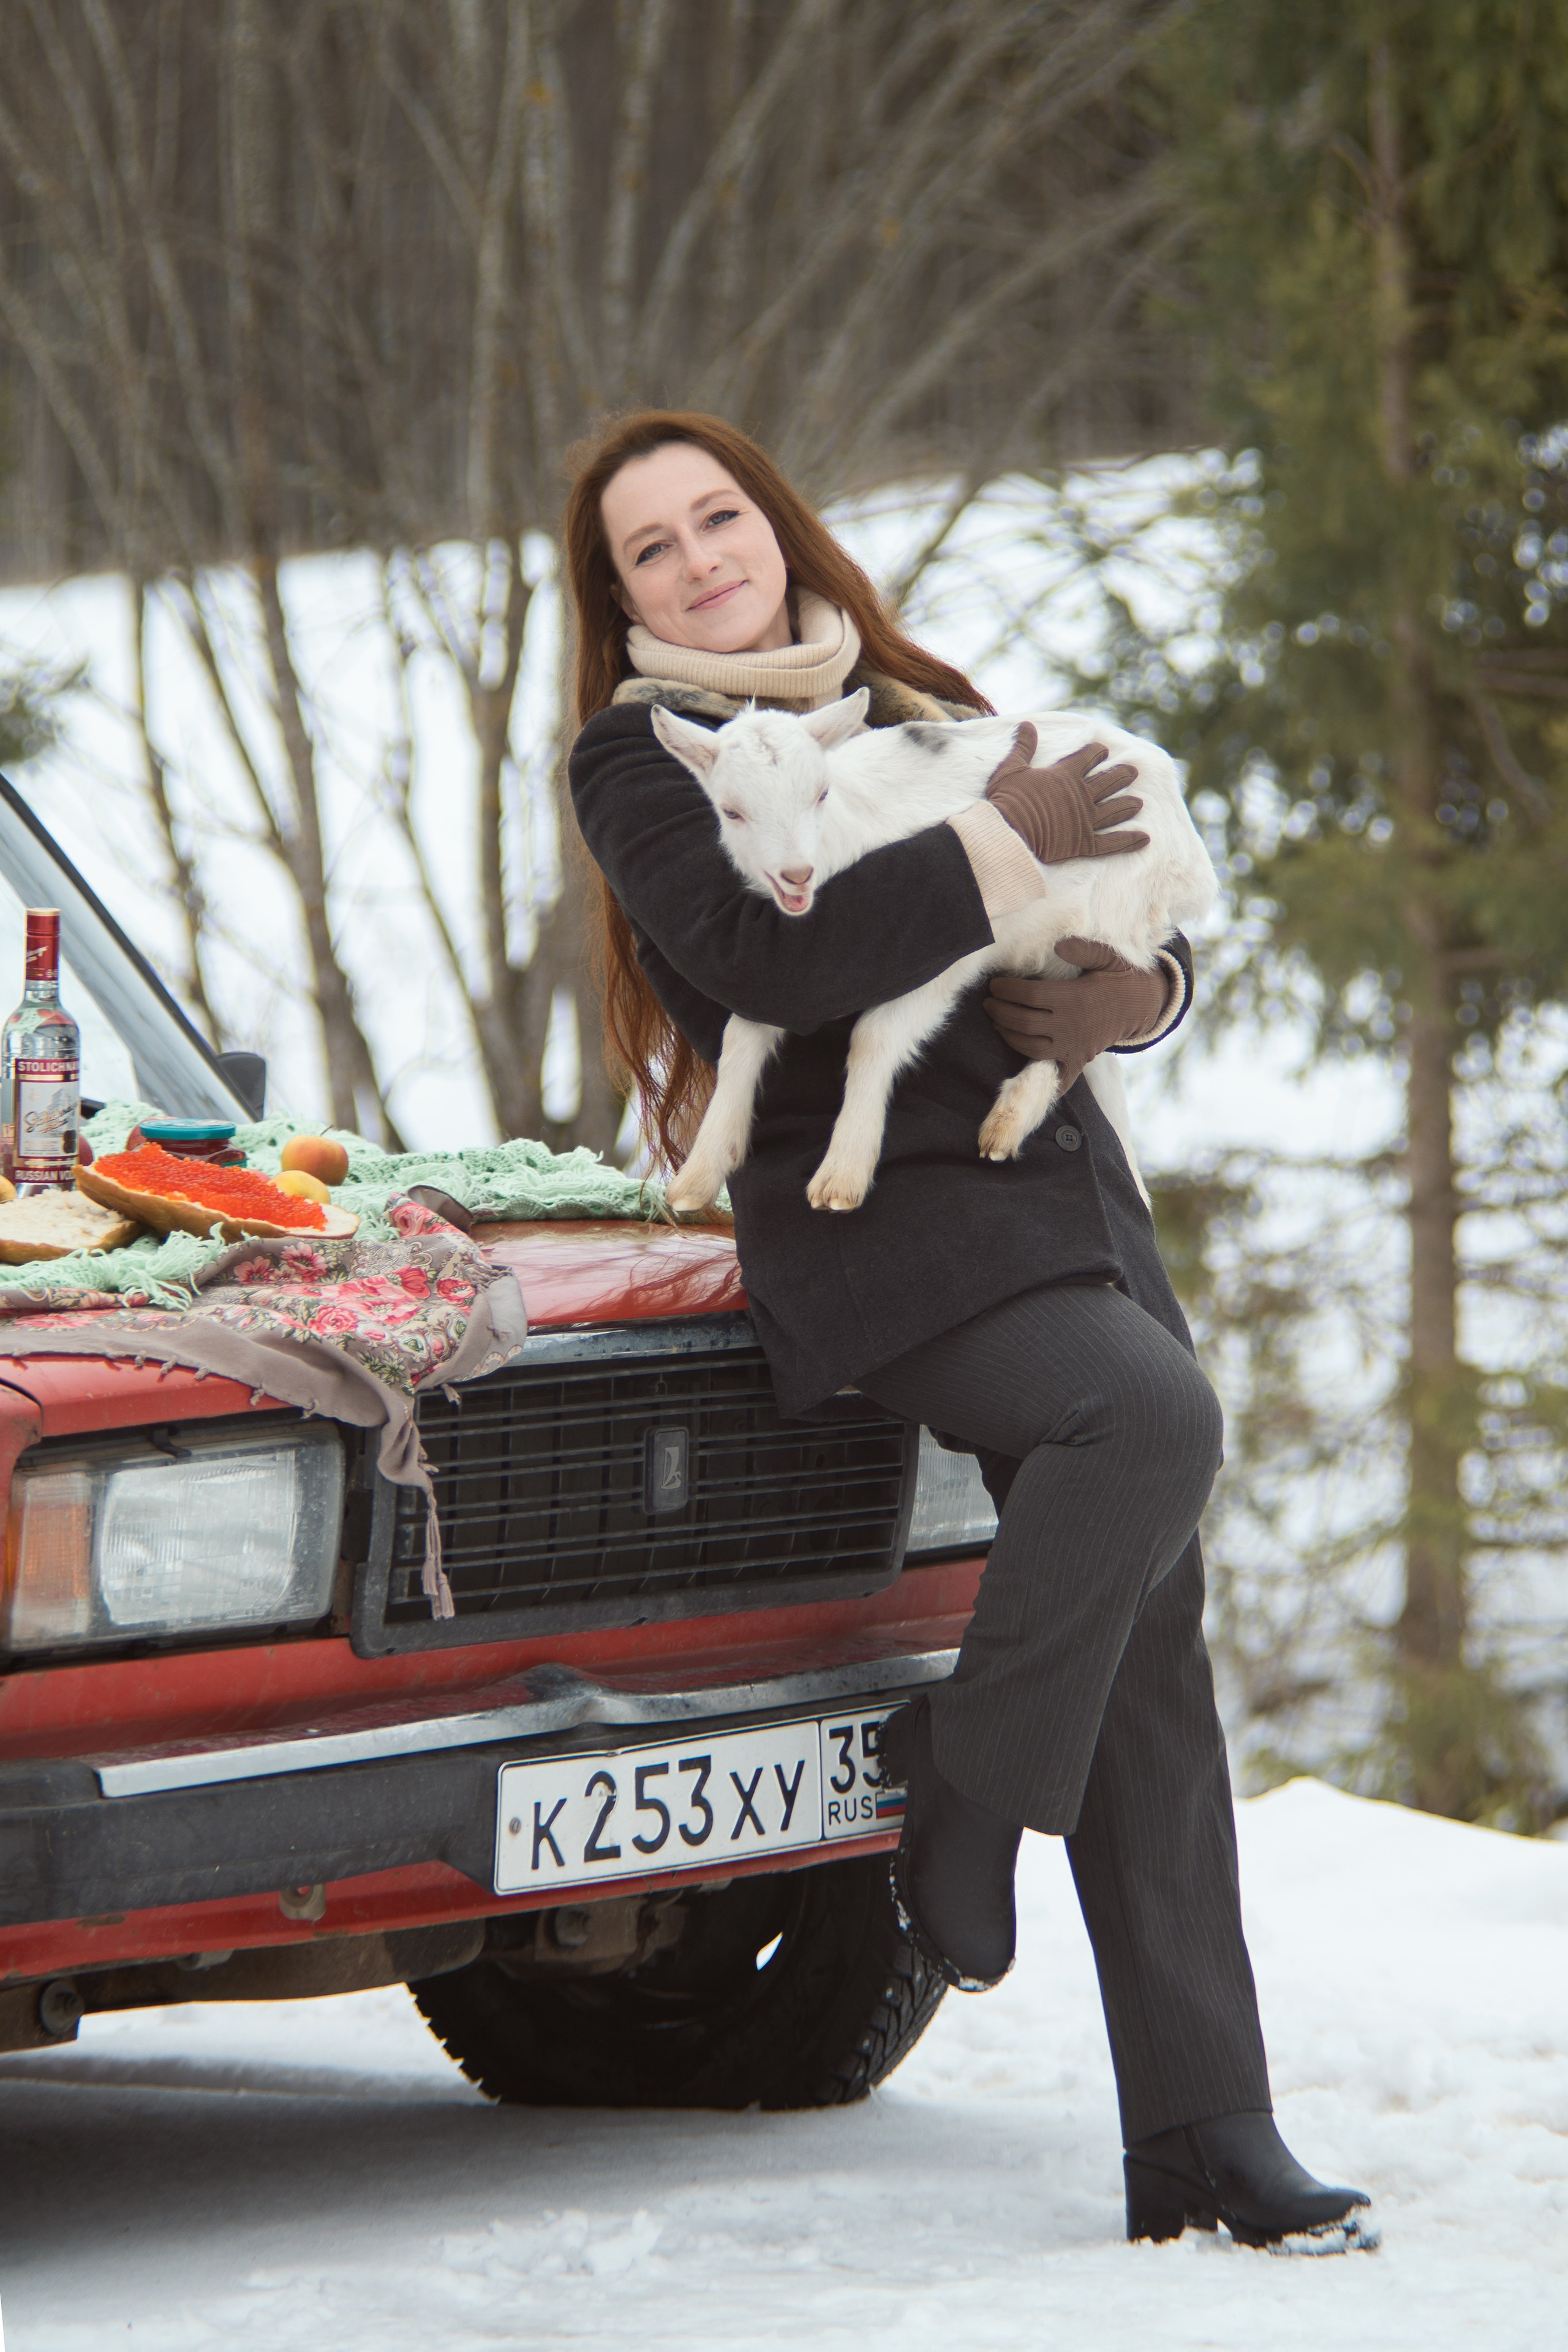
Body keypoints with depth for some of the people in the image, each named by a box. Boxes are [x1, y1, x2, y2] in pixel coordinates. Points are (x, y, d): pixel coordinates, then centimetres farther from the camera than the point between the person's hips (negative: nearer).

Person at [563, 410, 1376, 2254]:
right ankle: (963, 1810, -15)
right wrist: (1002, 848, -14)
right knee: (1155, 1415, -33)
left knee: (1147, 1663, 0)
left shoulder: (909, 710, 21)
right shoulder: (639, 759, 2)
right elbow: (765, 955, -17)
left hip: (1061, 1194, 6)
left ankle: (1201, 2140, 0)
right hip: (875, 1217, -6)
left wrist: (1134, 990, -1)